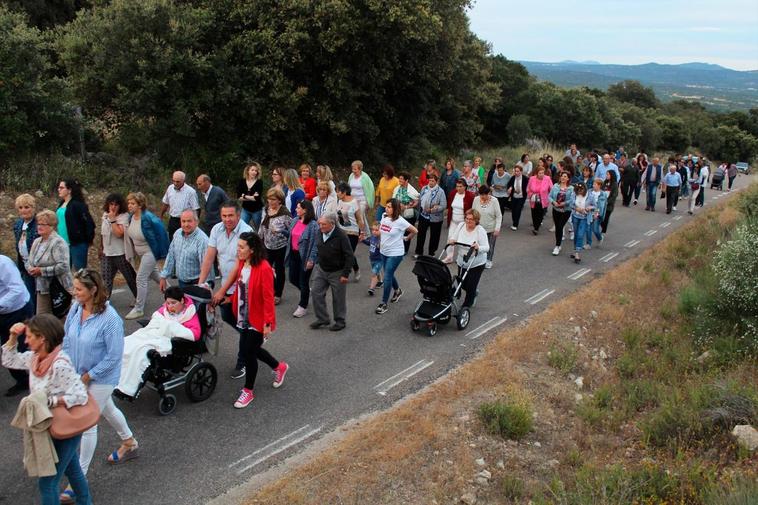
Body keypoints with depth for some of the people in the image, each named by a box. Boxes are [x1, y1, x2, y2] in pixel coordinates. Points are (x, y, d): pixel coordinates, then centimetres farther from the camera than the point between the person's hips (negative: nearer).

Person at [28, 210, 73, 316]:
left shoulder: (58, 242, -14)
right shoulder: (37, 241, 12)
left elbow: (63, 266, -23)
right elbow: (30, 262, 21)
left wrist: (41, 271, -19)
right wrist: (31, 269, -2)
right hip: (42, 289, 8)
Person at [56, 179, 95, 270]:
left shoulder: (78, 204, -14)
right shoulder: (61, 204, 13)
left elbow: (89, 223, -17)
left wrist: (89, 240, -11)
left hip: (77, 245, -9)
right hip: (63, 244, 9)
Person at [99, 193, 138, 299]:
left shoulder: (124, 216, -13)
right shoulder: (105, 214, 7)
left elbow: (119, 233, -25)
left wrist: (112, 219, -22)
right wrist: (101, 247, 23)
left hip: (121, 254, -5)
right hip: (107, 254, 5)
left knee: (131, 278, 9)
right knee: (105, 280, -1)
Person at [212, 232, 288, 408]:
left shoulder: (264, 268, -24)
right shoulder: (242, 263, 0)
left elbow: (268, 297, -22)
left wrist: (268, 323, -20)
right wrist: (231, 298, 4)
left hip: (258, 319, -8)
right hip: (244, 318, 8)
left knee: (248, 353, 2)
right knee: (251, 349, 19)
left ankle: (248, 391, 22)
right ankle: (279, 367, 42)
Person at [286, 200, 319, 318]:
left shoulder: (313, 225, -19)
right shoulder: (295, 221, 1)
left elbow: (315, 244, -19)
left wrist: (311, 259, -21)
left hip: (305, 257, -7)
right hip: (294, 255, 7)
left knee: (303, 282, 6)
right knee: (293, 279, 17)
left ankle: (303, 307, 23)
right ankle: (307, 291, 46)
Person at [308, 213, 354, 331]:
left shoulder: (341, 236, -22)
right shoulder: (320, 233, -3)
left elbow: (349, 257, -18)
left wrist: (345, 274, -19)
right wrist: (315, 262, 13)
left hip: (336, 272, -6)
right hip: (320, 269, 6)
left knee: (338, 298, 6)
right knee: (316, 293, 3)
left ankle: (340, 321, 23)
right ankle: (322, 319, 17)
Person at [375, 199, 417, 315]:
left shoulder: (400, 221, -20)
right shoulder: (384, 217, -1)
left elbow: (414, 231, -9)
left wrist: (406, 238, 1)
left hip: (395, 254, -7)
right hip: (384, 252, 7)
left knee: (387, 277, -7)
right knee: (389, 275, 21)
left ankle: (384, 303, 5)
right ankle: (397, 291, 49)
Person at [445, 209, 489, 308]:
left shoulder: (480, 230, -17)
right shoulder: (461, 225, -4)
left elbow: (486, 248, -19)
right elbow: (453, 239, 2)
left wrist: (478, 247, -39)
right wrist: (451, 241, -21)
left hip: (476, 264, -5)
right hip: (462, 262, 5)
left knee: (471, 286, -1)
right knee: (462, 284, 15)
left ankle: (466, 307, 20)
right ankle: (474, 293, 47)